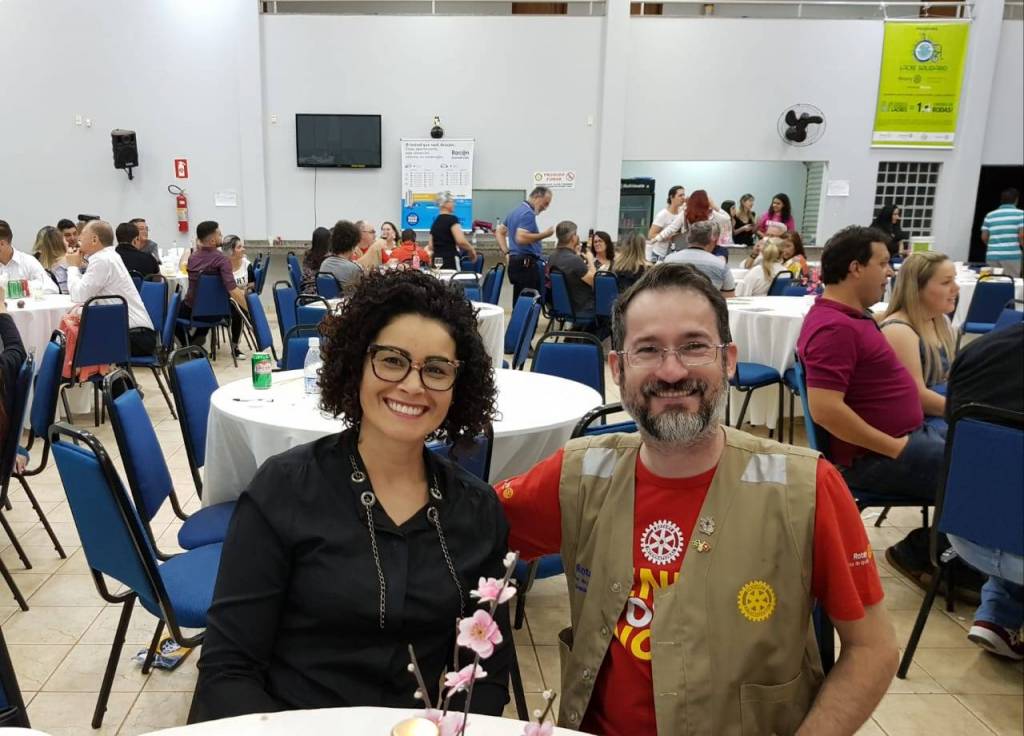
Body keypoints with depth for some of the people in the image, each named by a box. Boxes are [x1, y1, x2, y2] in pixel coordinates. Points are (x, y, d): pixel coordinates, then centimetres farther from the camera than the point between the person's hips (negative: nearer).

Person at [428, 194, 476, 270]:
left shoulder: (435, 222, 15)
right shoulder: (452, 219, -7)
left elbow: (430, 247, 15)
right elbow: (461, 241, -17)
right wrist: (471, 249, -1)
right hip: (451, 261, -7)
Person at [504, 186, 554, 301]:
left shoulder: (515, 211, 18)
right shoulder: (528, 213, -13)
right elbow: (521, 238, -26)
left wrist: (507, 252, 19)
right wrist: (544, 234, -19)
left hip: (515, 261, 10)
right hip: (526, 264, -10)